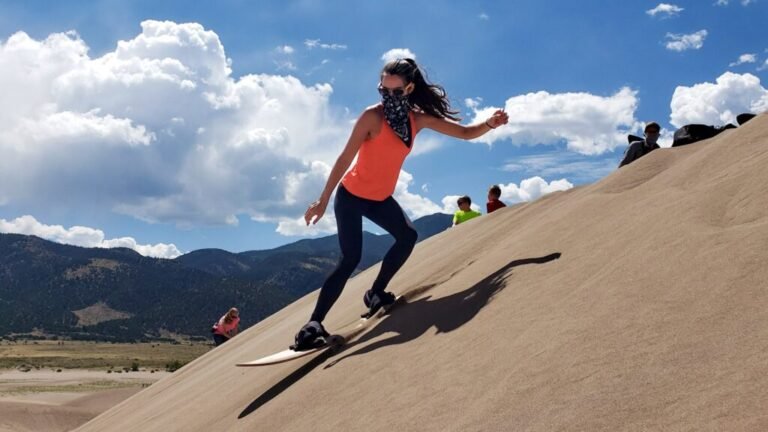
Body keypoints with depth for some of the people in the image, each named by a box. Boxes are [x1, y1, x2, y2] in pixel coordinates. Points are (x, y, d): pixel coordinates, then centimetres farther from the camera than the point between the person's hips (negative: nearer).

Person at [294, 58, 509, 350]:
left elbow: (465, 132, -2)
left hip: (380, 198, 7)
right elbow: (345, 158, -21)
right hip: (351, 197, -7)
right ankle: (313, 324, -17)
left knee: (407, 237, 8)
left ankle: (376, 293, 19)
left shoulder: (419, 119, -4)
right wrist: (324, 200, -22)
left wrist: (490, 124, -23)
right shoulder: (372, 117, -21)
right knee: (351, 258, -16)